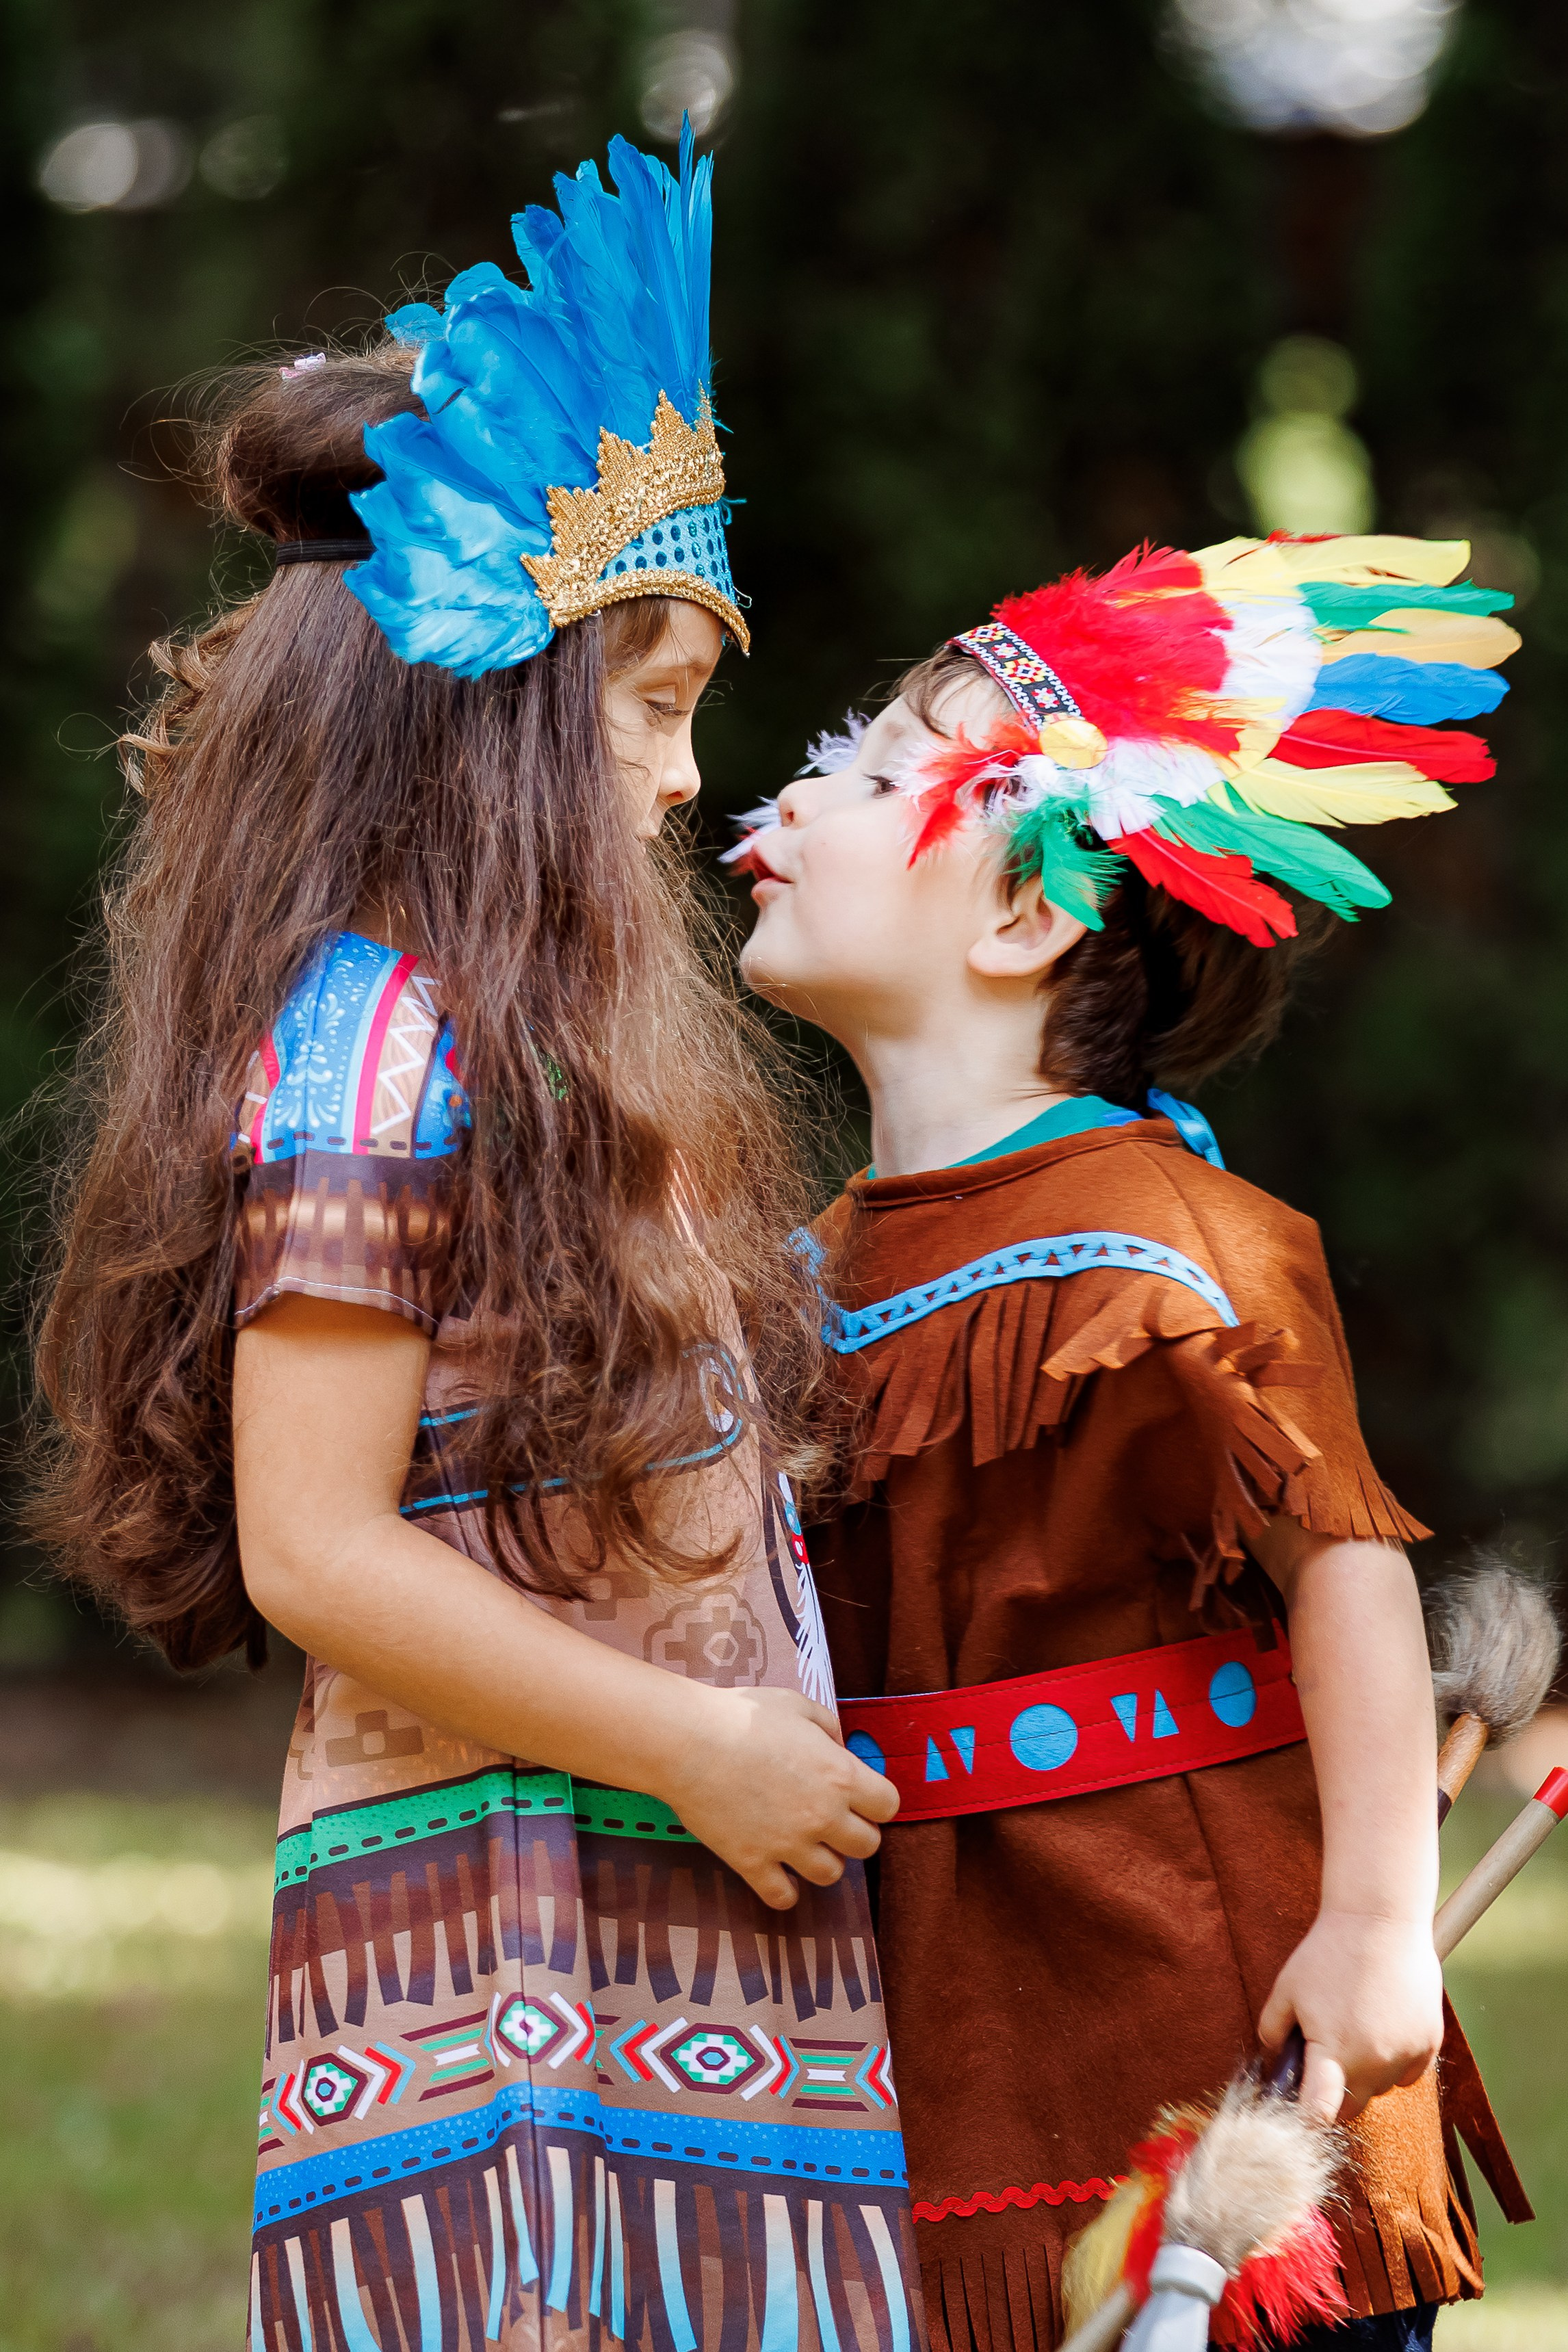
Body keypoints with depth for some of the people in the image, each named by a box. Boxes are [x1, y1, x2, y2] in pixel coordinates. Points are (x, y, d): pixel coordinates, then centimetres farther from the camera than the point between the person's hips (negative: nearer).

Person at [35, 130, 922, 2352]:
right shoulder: (368, 1046, -9)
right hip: (503, 1945, -9)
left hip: (694, 1943, 9)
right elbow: (318, 1549, -14)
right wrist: (699, 1745, -11)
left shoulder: (555, 1067, 19)